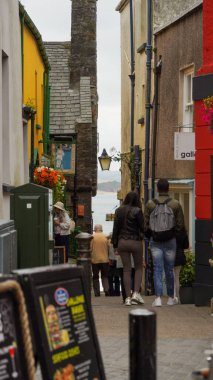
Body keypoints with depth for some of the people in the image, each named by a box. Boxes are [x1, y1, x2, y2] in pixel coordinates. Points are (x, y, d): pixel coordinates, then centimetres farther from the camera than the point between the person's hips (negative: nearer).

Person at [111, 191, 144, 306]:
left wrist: (115, 244, 12)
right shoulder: (137, 211, -9)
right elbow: (142, 227, -7)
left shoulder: (118, 211, 4)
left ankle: (128, 297, 4)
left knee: (126, 269, 7)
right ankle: (136, 293, -3)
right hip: (135, 242, -3)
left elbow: (115, 228, 7)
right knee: (138, 267, 12)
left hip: (122, 242, 3)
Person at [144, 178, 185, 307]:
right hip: (170, 240, 0)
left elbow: (145, 224, 0)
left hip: (155, 241, 0)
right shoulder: (175, 204, -6)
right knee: (169, 270, 11)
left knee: (158, 270, 2)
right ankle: (171, 298, 20)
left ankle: (158, 298, -9)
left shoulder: (150, 204, -4)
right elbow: (180, 224, -3)